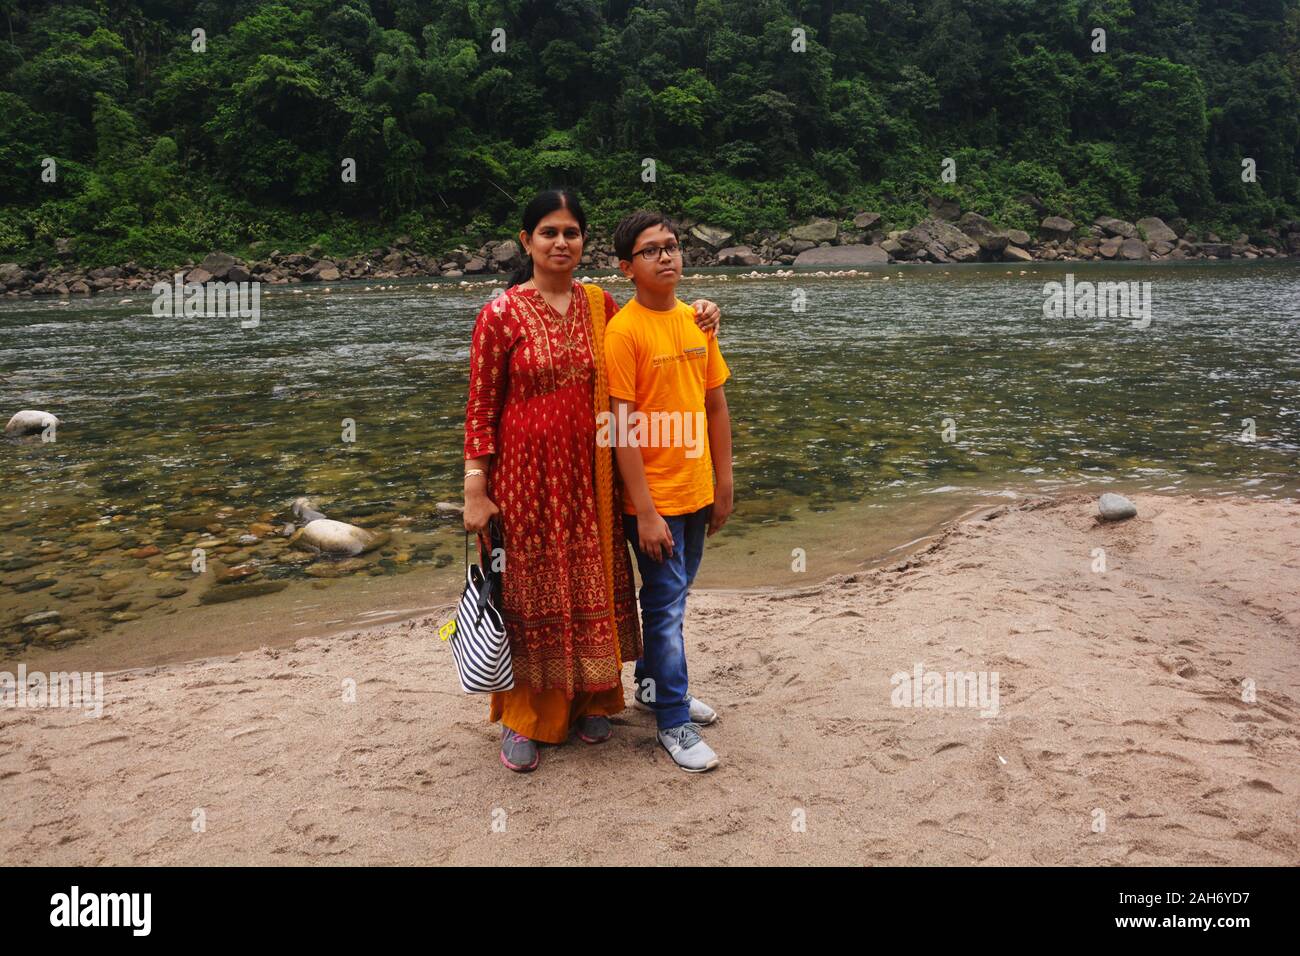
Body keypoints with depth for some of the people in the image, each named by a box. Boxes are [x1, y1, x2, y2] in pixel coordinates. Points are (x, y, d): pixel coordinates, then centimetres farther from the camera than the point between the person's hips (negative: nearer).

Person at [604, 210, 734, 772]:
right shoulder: (623, 331, -14)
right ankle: (673, 721, 15)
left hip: (696, 491, 6)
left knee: (673, 595, 19)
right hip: (654, 498, -6)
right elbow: (624, 428, -17)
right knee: (666, 604, 2)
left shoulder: (696, 320, 6)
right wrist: (646, 512, -19)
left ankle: (654, 683, 39)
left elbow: (717, 407, 11)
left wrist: (724, 484, 10)